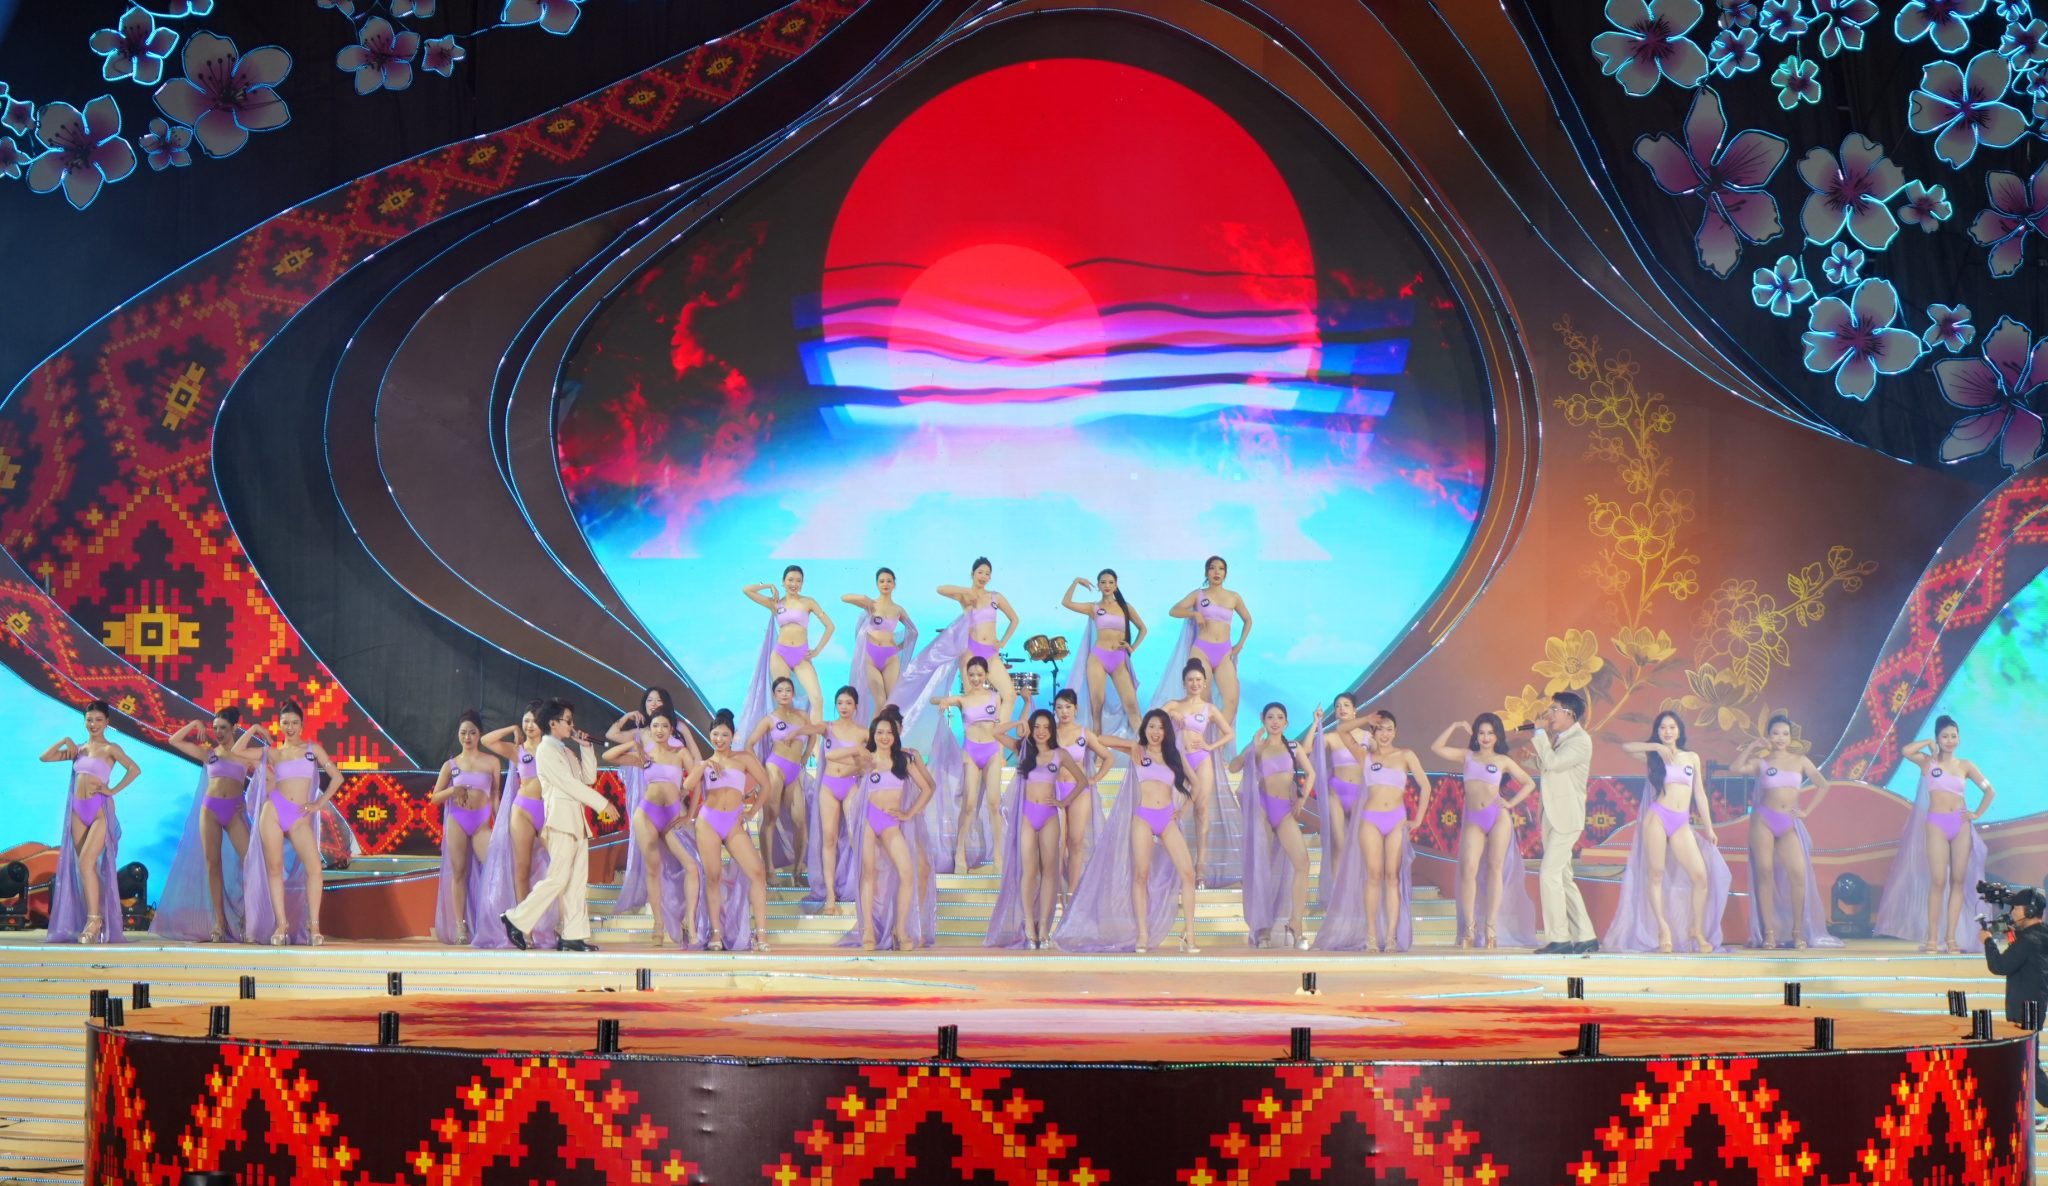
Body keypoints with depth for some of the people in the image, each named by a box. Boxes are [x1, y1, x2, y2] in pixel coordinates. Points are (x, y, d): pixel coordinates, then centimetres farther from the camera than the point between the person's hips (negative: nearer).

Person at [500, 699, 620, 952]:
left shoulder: (568, 751, 22)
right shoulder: (546, 750, -6)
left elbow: (589, 777, 17)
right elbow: (568, 783, -13)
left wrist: (586, 747, 10)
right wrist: (603, 803, -13)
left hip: (577, 821, 9)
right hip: (561, 820, -9)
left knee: (578, 881, 3)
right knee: (558, 878, -13)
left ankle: (574, 936, 2)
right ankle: (517, 920, -4)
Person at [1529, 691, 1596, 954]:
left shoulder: (1581, 740, -13)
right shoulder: (1558, 738, 14)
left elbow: (1552, 762, -24)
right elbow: (1543, 766, 18)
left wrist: (1539, 733, -13)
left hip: (1566, 817, -9)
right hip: (1553, 815, 9)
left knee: (1549, 873, -14)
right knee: (1562, 878, 11)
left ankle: (1558, 938, -11)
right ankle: (1585, 936, 16)